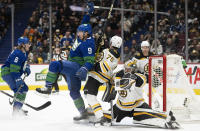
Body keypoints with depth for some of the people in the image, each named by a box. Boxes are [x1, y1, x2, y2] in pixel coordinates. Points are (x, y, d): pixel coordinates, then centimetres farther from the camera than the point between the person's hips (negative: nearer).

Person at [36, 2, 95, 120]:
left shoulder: (88, 44, -20)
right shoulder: (83, 36, 6)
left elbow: (90, 60, -25)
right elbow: (85, 23, 24)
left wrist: (84, 69, -41)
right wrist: (88, 12, 21)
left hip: (77, 67, -10)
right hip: (73, 67, 10)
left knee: (55, 65, -26)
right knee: (74, 91, 12)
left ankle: (48, 88, -26)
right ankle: (83, 112, 16)